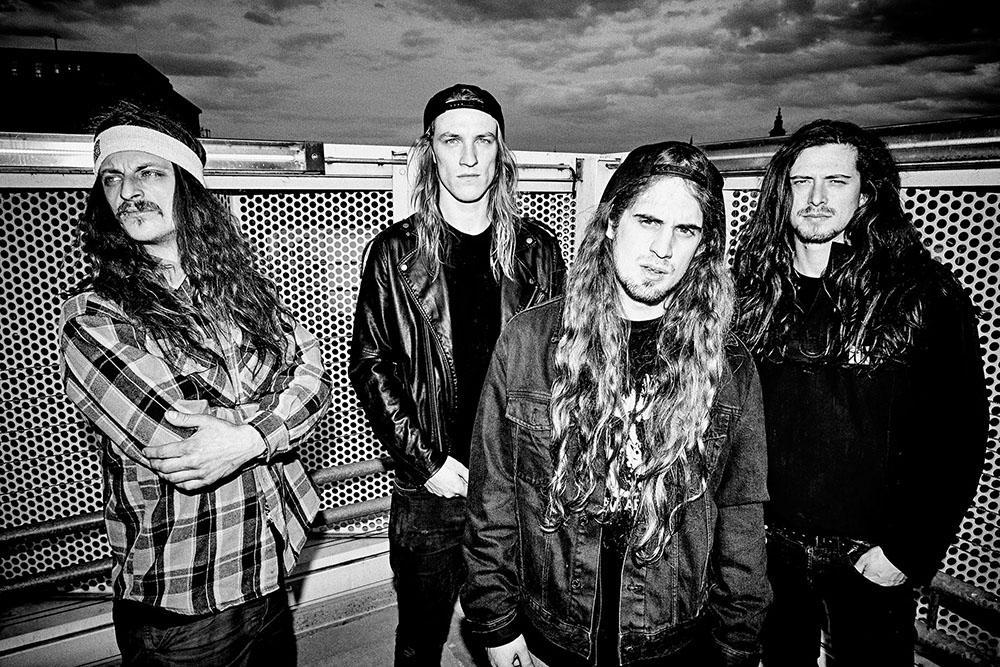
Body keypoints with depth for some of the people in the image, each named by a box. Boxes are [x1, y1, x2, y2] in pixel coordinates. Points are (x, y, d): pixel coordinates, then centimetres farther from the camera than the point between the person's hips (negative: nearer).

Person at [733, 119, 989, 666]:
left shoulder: (923, 293, -10)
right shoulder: (753, 290, -2)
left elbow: (958, 431, -9)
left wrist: (911, 550, -11)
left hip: (871, 555, -2)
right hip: (769, 542, 3)